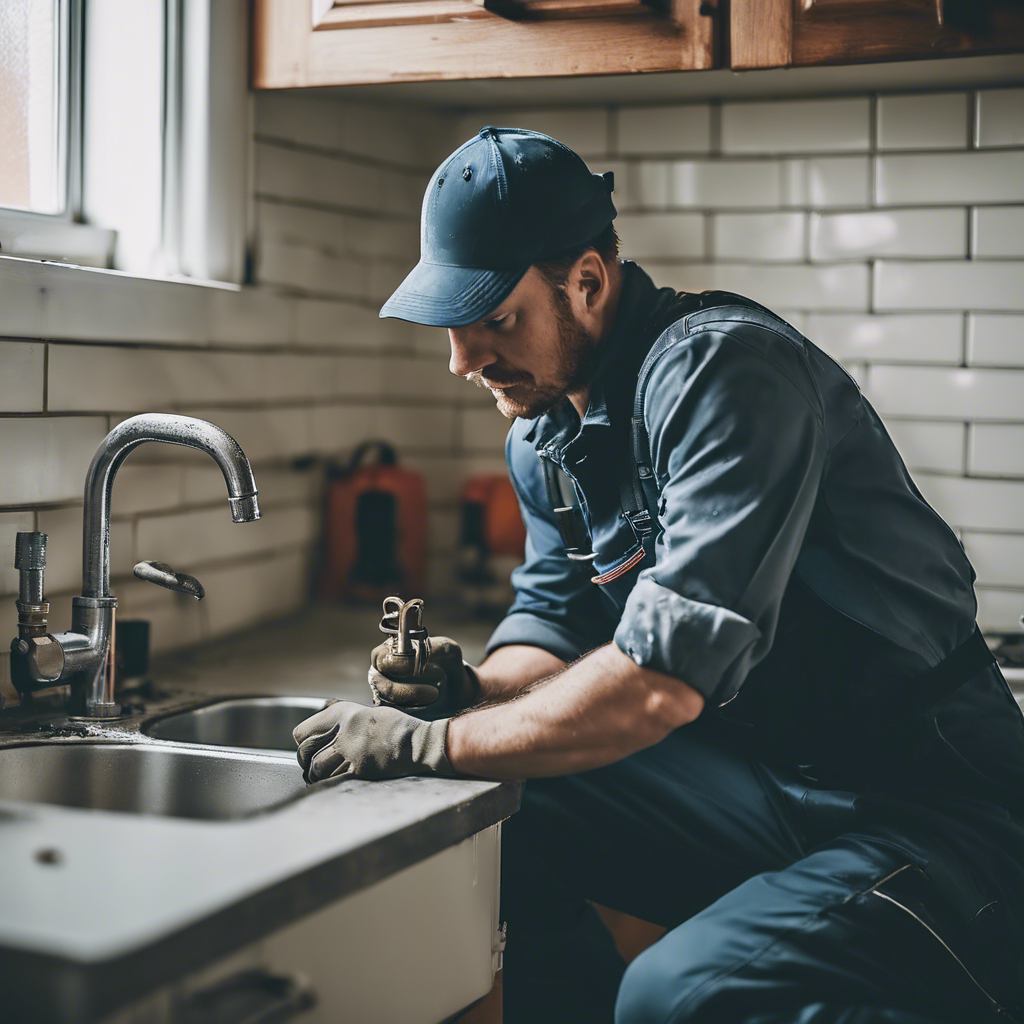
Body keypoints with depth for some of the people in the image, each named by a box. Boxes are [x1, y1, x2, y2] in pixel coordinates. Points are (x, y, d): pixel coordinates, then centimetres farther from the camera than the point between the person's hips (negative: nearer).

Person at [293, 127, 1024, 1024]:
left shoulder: (726, 370, -22)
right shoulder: (543, 422, 6)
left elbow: (669, 676, -29)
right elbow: (555, 615, 14)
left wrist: (432, 745, -20)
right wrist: (474, 691, -8)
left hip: (930, 800, -7)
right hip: (760, 780, 8)